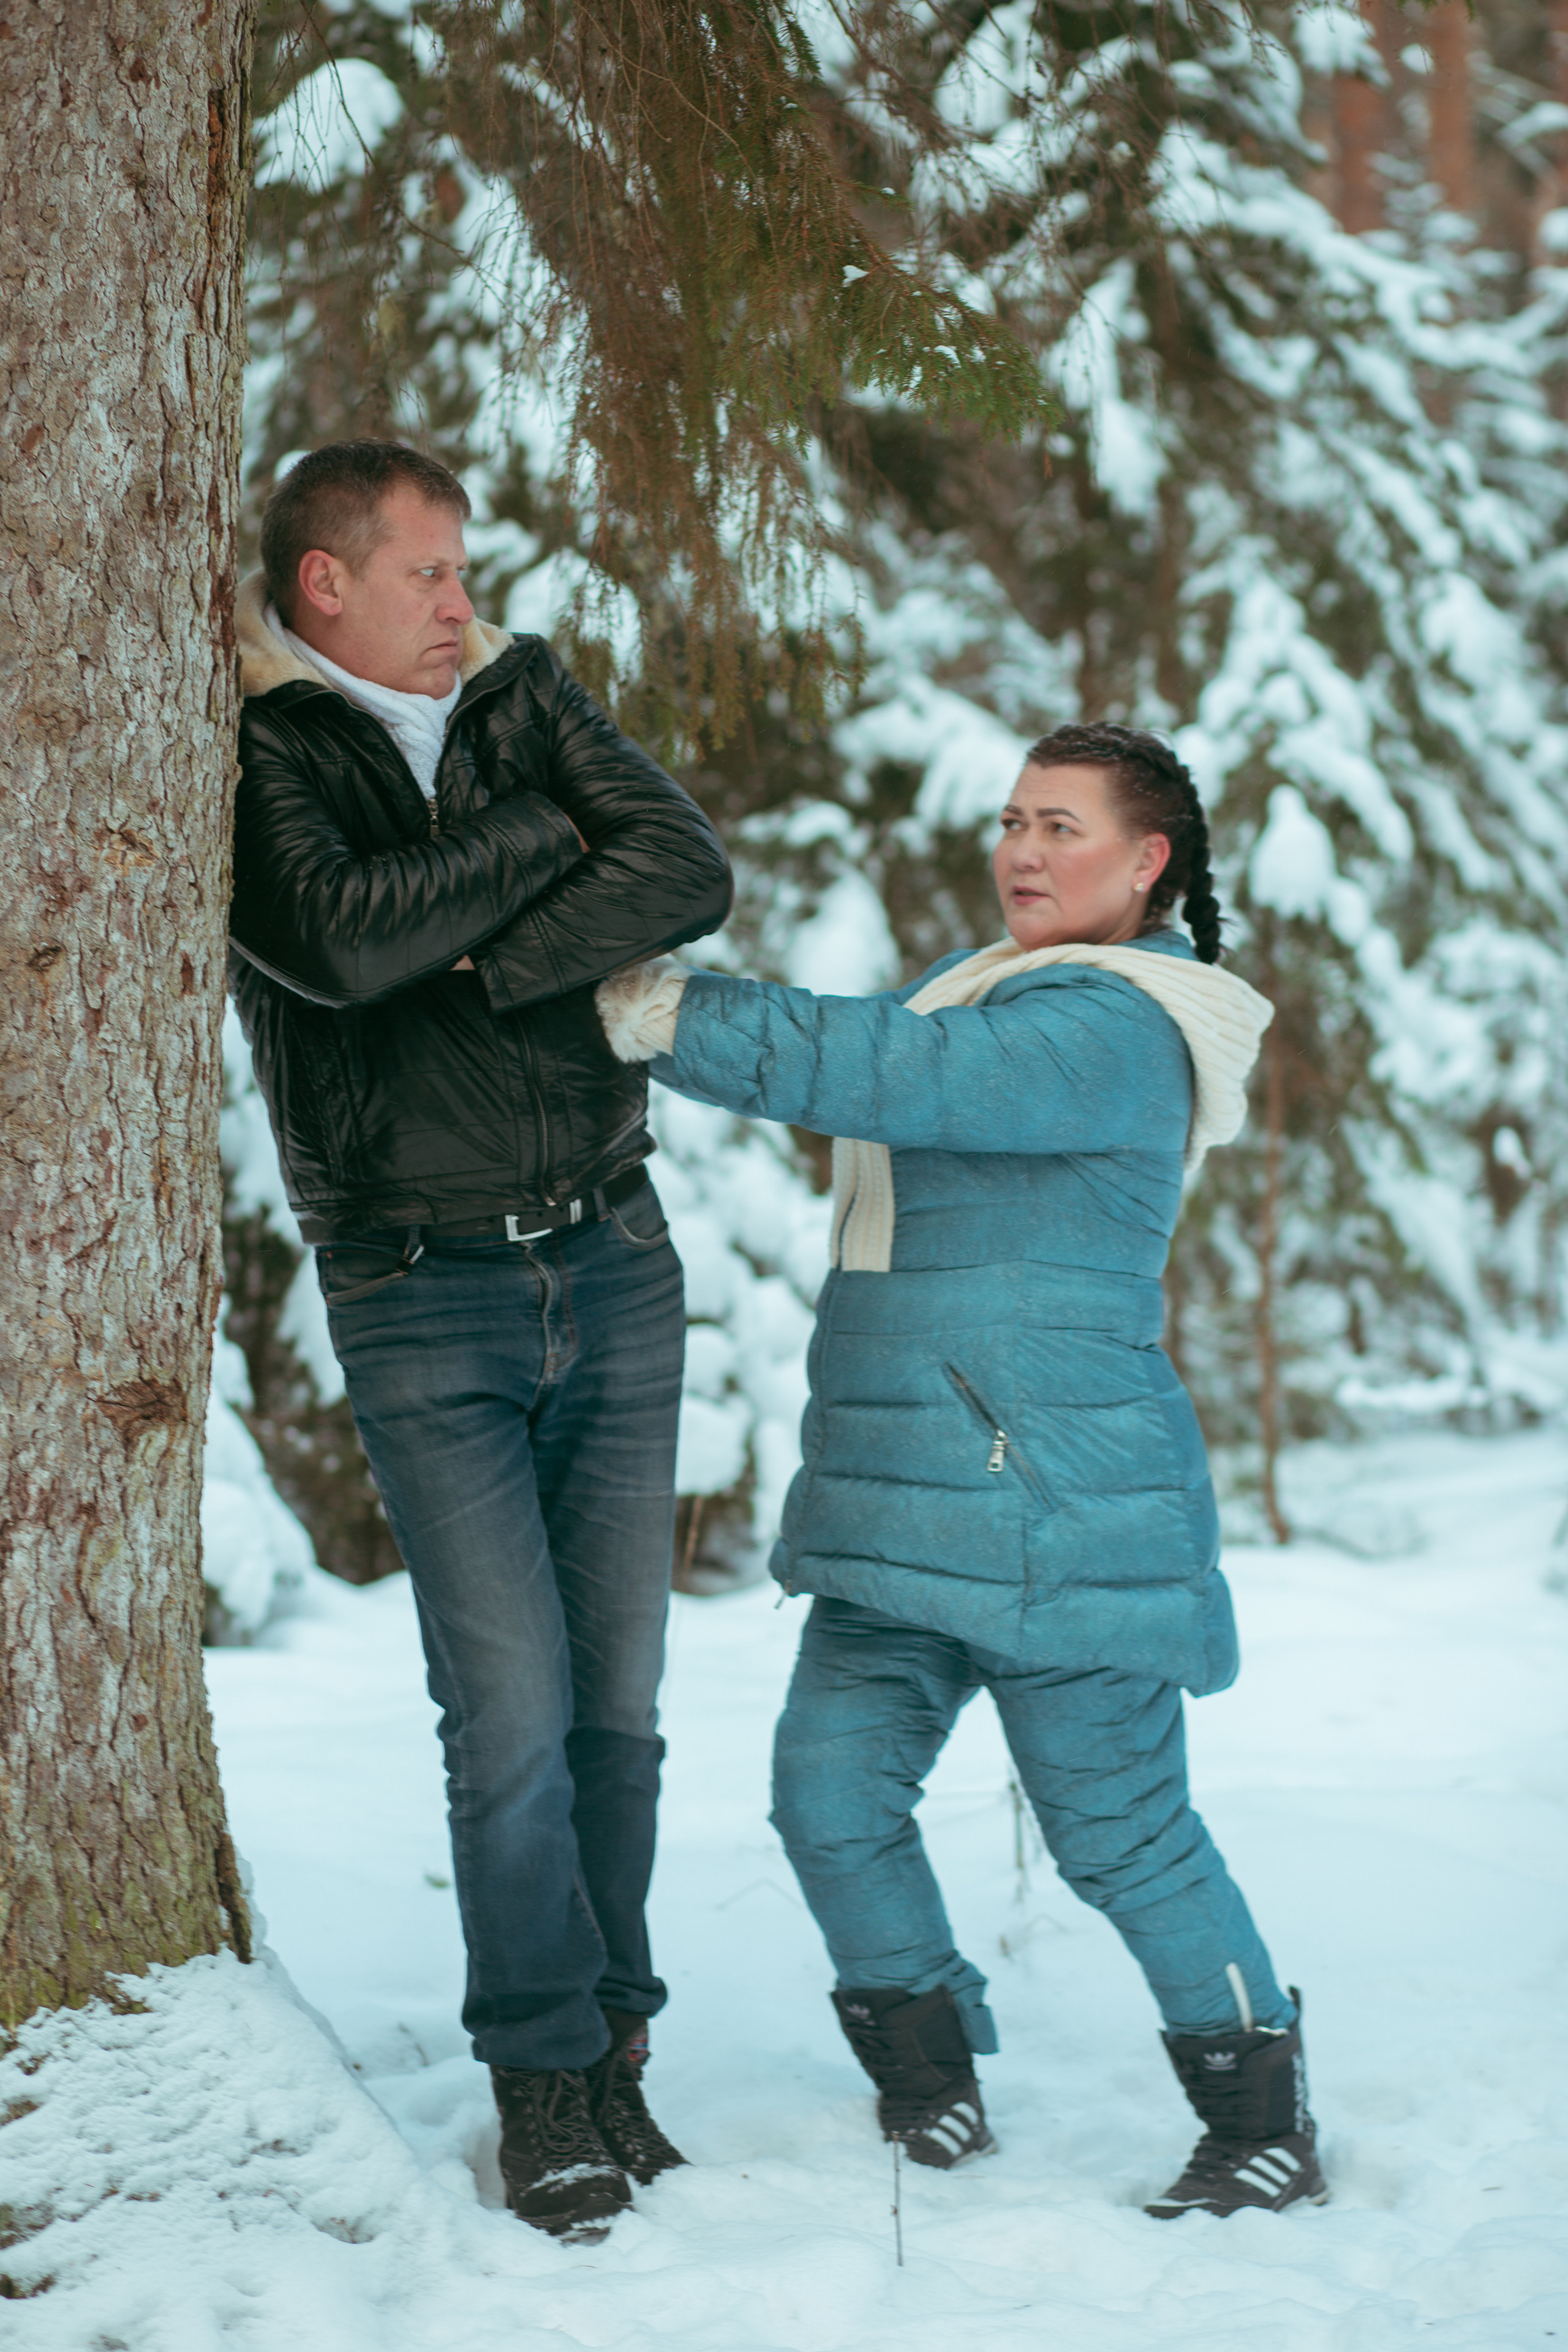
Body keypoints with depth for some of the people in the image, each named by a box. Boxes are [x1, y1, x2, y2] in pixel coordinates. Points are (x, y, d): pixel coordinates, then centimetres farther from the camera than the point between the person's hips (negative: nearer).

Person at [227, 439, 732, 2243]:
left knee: (620, 1690, 5)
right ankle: (547, 2076, 3)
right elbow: (338, 939, -21)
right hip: (420, 1296, -4)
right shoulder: (250, 754, -3)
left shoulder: (520, 700, 10)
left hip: (611, 1263, 4)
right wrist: (535, 838, -8)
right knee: (510, 1697, -9)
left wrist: (489, 964, -13)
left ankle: (611, 2046, 16)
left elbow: (688, 875, -3)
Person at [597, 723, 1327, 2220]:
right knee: (832, 1788, 3)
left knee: (1121, 1832, -2)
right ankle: (932, 2093, 18)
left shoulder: (1110, 1029, -15)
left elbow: (876, 1073, -25)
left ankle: (1266, 2127, 16)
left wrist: (652, 1013, -24)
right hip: (910, 1512, 9)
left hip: (1054, 1516, -9)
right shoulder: (988, 989, 17)